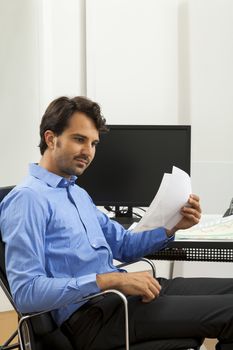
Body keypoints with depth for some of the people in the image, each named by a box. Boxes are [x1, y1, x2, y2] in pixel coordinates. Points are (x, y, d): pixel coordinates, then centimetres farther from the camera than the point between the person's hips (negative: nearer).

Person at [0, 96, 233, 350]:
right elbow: (25, 293, -20)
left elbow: (123, 246, 26)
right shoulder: (27, 198, -10)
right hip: (90, 314, -9)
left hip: (120, 293, 10)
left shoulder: (78, 193, 20)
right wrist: (111, 279, -23)